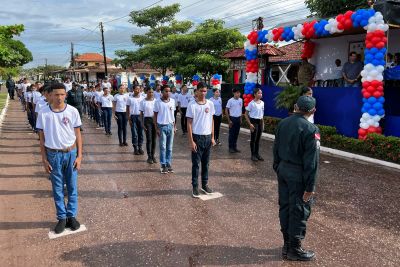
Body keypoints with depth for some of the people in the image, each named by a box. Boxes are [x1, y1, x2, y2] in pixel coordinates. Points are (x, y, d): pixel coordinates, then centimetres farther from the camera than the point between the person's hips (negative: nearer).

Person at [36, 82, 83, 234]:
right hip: (53, 154, 0)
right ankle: (62, 217, 23)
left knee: (72, 187, 10)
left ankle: (72, 216, 24)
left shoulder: (72, 111, -6)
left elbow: (78, 135, 0)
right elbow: (42, 138, 1)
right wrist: (44, 159, -2)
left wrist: (79, 156, -4)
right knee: (57, 188, 10)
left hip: (71, 153, 0)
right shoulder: (43, 113, -6)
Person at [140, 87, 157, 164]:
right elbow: (141, 113, 3)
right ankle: (149, 157, 4)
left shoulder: (155, 101, 7)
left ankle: (153, 155, 17)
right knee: (149, 139, -3)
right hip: (147, 120, -2)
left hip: (155, 120, 2)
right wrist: (142, 124, -4)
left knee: (154, 139, 6)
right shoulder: (143, 102, 1)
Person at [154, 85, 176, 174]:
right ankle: (163, 165, 11)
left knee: (169, 147, 8)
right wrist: (156, 128, -6)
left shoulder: (172, 101, 4)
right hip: (162, 126, -3)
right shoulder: (158, 102, -5)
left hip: (171, 125, 3)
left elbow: (173, 114, 11)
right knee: (163, 147, 3)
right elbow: (155, 115, -2)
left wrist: (174, 126, 8)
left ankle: (169, 164, 17)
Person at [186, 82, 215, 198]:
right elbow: (189, 124, -8)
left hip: (208, 137, 4)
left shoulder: (210, 104, 4)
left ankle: (205, 184, 25)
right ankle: (195, 186, 14)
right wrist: (191, 141, -12)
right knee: (196, 163, 3)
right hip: (197, 137, -4)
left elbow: (211, 121, 11)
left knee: (206, 163, 13)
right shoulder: (192, 105, -8)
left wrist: (212, 137, 6)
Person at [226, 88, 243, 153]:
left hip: (238, 118, 5)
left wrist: (241, 118, 12)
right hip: (232, 118, -5)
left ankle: (235, 147, 20)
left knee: (236, 133, 10)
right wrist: (229, 120, -11)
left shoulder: (241, 100, 5)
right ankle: (231, 148, 11)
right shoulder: (230, 101, -11)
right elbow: (226, 110, -8)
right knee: (231, 134, 2)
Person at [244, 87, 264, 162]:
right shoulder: (251, 103, -12)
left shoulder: (262, 103, 7)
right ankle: (253, 155, 11)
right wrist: (250, 124, -14)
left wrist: (263, 123, 13)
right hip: (254, 121, -6)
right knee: (253, 139, 1)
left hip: (260, 121, 6)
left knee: (258, 139, 12)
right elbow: (246, 114, -9)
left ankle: (257, 154, 22)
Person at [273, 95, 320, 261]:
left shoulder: (283, 123, 2)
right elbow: (311, 161, -18)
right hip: (298, 175, -7)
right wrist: (310, 187, -14)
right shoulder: (311, 129, -18)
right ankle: (294, 249, 21)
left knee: (284, 207, 16)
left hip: (283, 170, 7)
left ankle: (287, 245, 31)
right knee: (299, 211, 7)